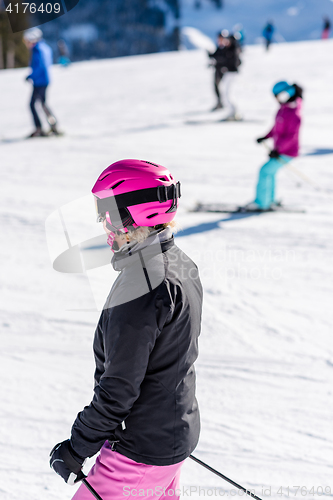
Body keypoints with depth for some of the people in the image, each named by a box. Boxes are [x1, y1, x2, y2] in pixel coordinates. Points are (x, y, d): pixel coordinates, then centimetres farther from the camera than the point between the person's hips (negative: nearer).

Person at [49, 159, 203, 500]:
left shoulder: (139, 287, -26)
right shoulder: (181, 264, 4)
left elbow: (118, 389, -24)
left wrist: (76, 449, -15)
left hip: (142, 450, -9)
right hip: (179, 432, 9)